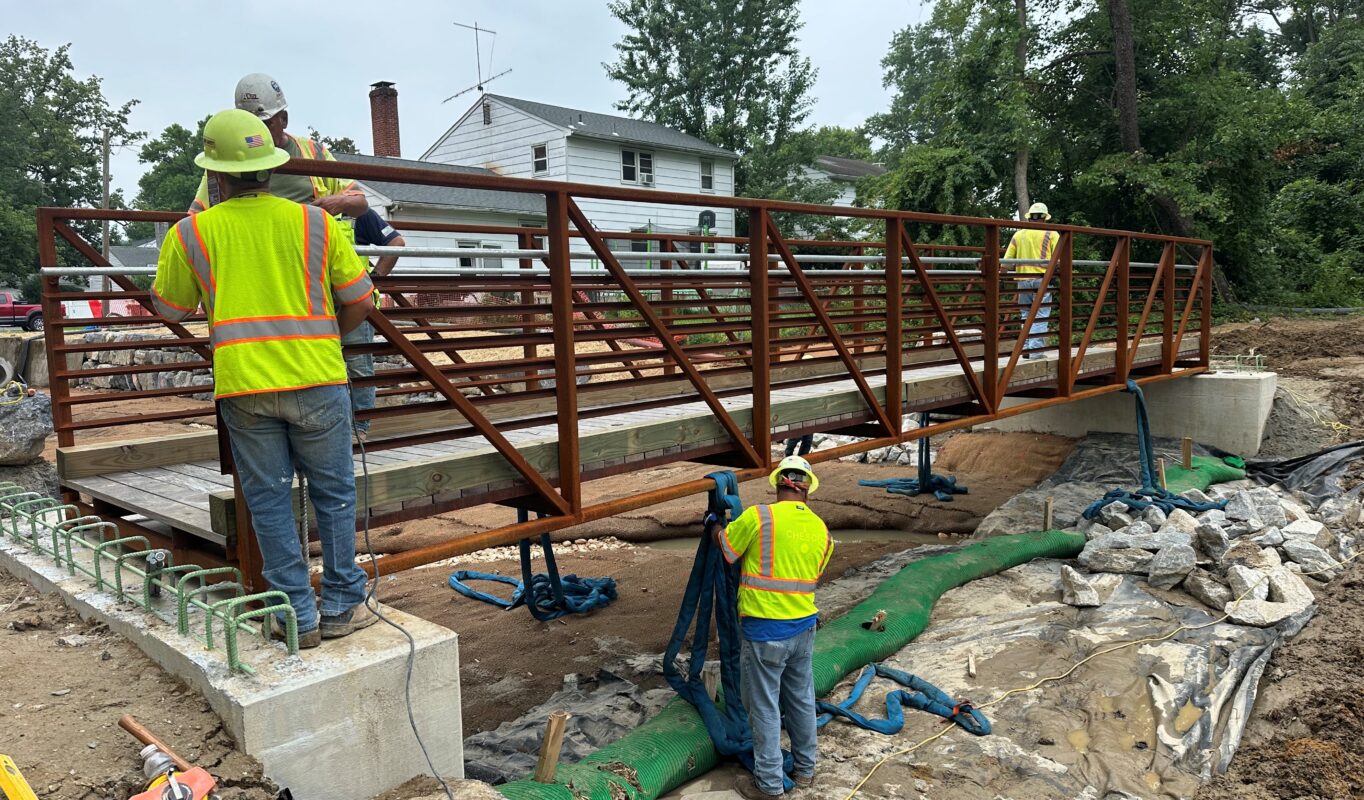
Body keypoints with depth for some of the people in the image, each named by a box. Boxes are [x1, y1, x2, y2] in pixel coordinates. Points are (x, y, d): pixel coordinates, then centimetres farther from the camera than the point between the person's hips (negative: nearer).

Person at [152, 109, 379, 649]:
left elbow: (170, 309, 17)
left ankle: (297, 615, 15)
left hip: (242, 386, 1)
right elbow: (359, 304, 3)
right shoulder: (317, 223, 2)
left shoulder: (191, 234, 3)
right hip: (315, 379, 0)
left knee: (269, 500, 10)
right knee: (333, 494, 11)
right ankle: (343, 606, 17)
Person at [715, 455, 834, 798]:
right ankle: (805, 768, 34)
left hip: (765, 630, -6)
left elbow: (725, 547, -1)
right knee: (801, 700, 20)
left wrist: (719, 525, 20)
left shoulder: (758, 517, -16)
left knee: (766, 707, 6)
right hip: (804, 627, 6)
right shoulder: (821, 530, 2)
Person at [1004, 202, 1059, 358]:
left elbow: (1006, 260, 5)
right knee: (1040, 317, -1)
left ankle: (1025, 348, 10)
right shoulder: (1051, 234, 3)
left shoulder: (1018, 235, 10)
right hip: (1042, 279, -3)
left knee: (1026, 316, 13)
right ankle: (1036, 351, -7)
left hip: (1023, 280, 3)